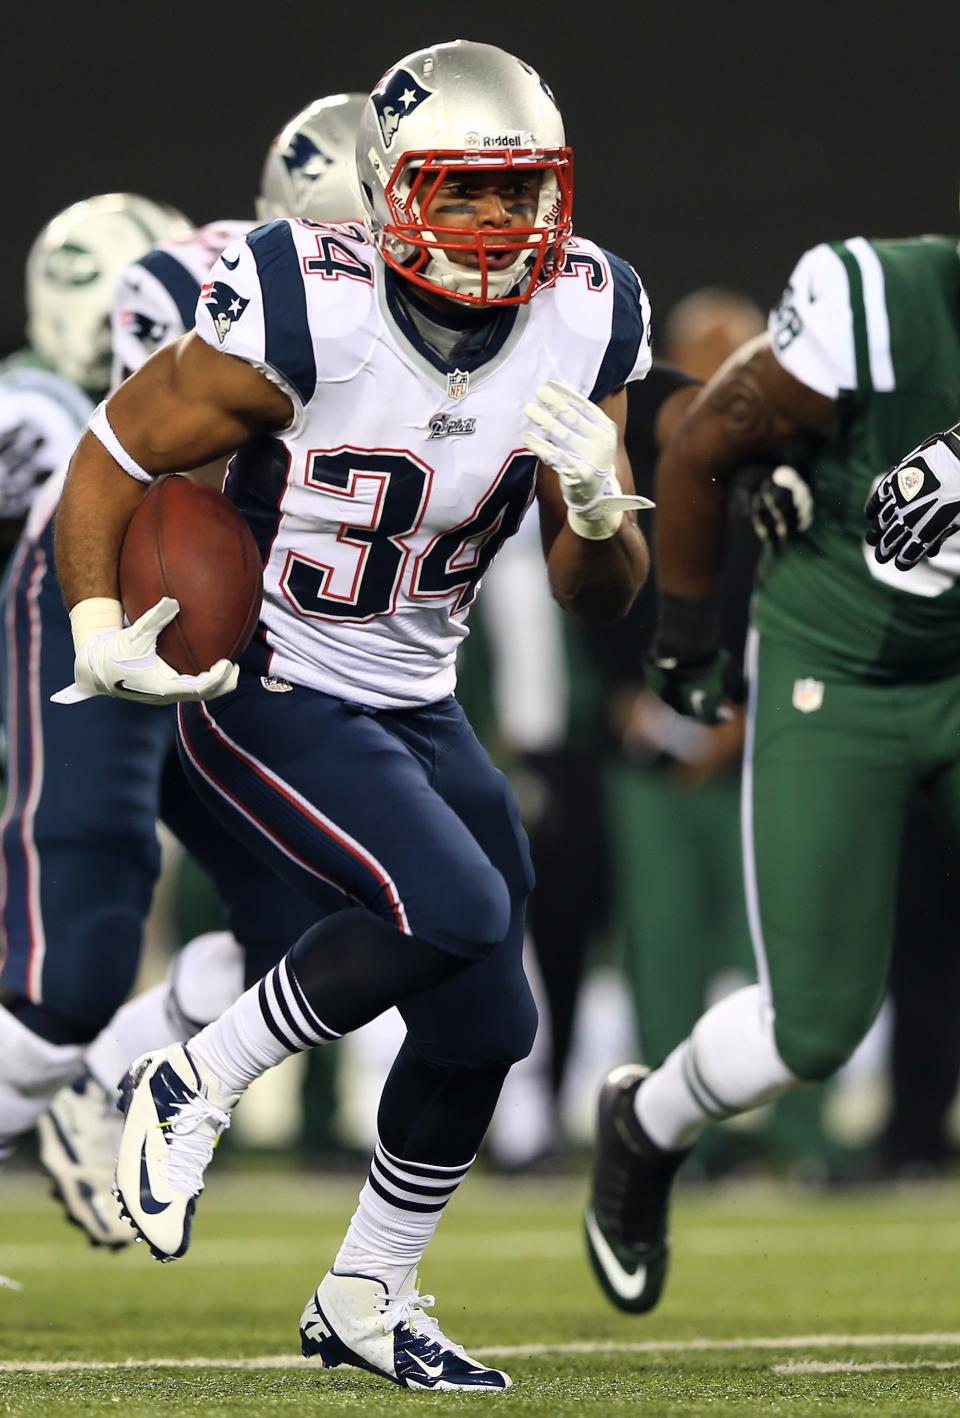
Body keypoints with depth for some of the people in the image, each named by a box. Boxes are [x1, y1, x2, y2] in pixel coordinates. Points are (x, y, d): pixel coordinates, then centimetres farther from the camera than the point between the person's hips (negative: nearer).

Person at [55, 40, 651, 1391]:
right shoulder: (303, 318, -24)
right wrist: (99, 628, -25)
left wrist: (598, 508, -23)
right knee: (451, 909, -27)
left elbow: (600, 597, -1)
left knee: (482, 1026, 8)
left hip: (416, 709, 7)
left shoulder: (583, 328, -7)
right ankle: (194, 1085, -6)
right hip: (267, 703, -7)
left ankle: (364, 1301, 29)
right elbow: (115, 454, -11)